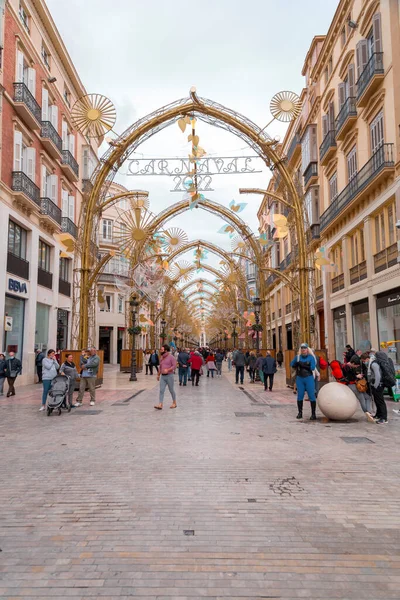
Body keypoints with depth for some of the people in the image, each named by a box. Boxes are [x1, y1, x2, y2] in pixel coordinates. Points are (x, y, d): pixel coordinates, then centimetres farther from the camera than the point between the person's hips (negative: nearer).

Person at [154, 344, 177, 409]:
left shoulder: (171, 357, -9)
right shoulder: (162, 357, 12)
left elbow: (174, 366, -15)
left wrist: (168, 370, -28)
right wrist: (158, 375, 24)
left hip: (169, 376, -6)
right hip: (162, 376, 6)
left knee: (171, 390, 6)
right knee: (161, 390, -3)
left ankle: (174, 403, 22)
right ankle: (160, 405, -8)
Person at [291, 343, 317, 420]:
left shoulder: (311, 357, -1)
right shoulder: (298, 357, 9)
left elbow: (313, 367, -13)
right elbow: (292, 365, 3)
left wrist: (303, 365, -19)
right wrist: (297, 363, -15)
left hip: (309, 378, -3)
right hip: (299, 378, 3)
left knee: (311, 395, -5)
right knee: (300, 395, 5)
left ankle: (313, 414, 0)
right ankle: (300, 412, 17)